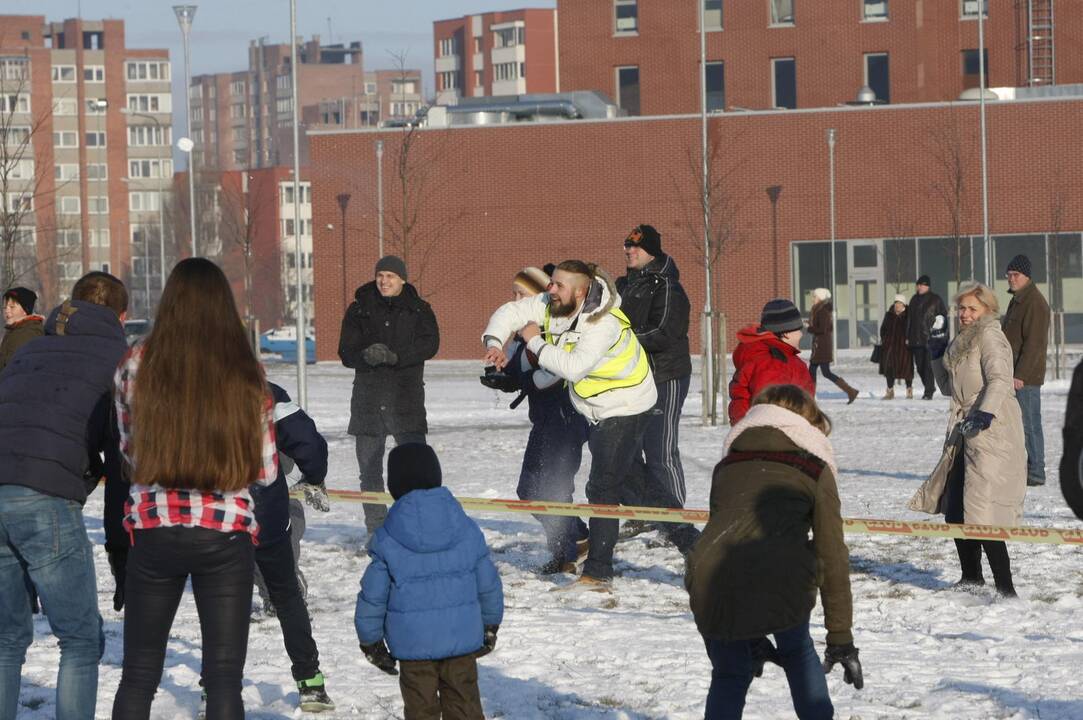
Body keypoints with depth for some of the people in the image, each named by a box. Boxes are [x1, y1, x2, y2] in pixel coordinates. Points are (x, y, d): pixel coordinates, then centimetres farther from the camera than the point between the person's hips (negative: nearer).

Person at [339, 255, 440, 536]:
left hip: (407, 399, -2)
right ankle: (376, 531, 15)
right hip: (368, 397, 2)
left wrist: (395, 355, -24)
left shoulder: (419, 310, 6)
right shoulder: (359, 310, 8)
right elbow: (346, 352, 2)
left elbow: (430, 344, -9)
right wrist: (367, 356, -22)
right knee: (369, 469, 7)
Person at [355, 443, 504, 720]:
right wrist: (490, 626, 21)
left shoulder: (386, 540, -9)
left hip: (413, 643, -2)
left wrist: (371, 641, 8)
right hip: (462, 637, 2)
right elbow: (488, 584, 6)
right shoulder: (467, 530, -1)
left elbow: (372, 596, -5)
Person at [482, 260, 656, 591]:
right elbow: (511, 312, 0)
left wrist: (535, 341, -28)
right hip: (598, 410, 10)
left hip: (626, 409, -10)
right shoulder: (551, 305, -6)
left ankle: (597, 574, -14)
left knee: (603, 487, -14)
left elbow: (572, 367, -40)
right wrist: (494, 342, -20)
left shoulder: (604, 325, -30)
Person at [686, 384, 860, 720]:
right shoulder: (814, 469, 20)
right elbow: (832, 556, 16)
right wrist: (841, 638, 20)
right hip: (781, 579, -2)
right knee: (798, 654, 27)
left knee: (729, 674, 21)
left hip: (710, 580, 2)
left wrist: (749, 638, 38)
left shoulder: (727, 465, 31)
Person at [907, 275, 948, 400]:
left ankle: (928, 392, -12)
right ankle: (929, 388, 23)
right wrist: (908, 337, 15)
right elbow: (909, 318, 18)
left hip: (930, 338, -6)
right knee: (920, 365, 7)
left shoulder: (935, 299, 0)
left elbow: (944, 315, 3)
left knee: (928, 365, -12)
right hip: (916, 338, 6)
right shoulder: (914, 299, 15)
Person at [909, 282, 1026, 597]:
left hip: (991, 432, -9)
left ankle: (1005, 587, -14)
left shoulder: (990, 336, -7)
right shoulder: (962, 342, 19)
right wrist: (939, 358, 12)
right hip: (964, 434, 9)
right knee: (954, 510, 15)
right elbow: (949, 388, 27)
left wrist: (986, 412, -35)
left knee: (983, 513, -16)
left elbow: (998, 379, -21)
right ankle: (971, 576, 32)